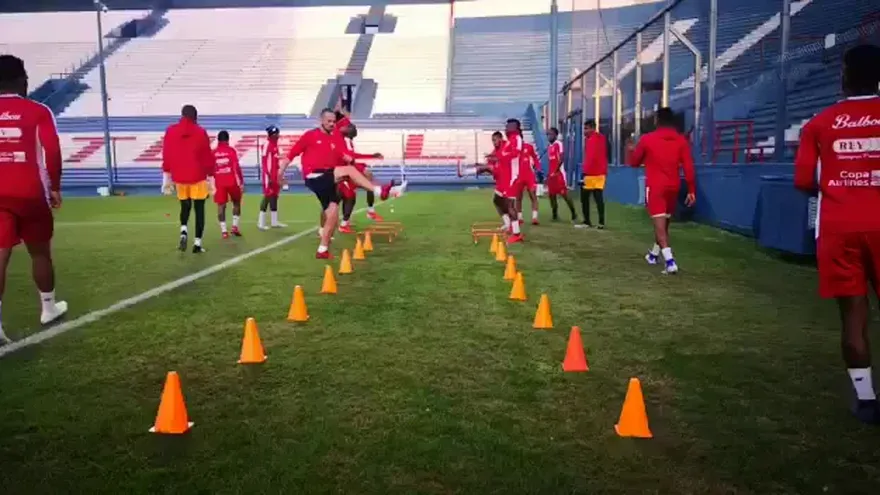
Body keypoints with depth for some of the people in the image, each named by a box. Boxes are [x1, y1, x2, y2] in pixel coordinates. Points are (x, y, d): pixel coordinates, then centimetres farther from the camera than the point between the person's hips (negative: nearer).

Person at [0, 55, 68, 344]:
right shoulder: (38, 111, -2)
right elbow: (52, 151, -10)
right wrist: (55, 187, 2)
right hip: (30, 193, -2)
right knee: (40, 252, 15)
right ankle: (48, 308, 30)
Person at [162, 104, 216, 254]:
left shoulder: (170, 131, 2)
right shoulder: (200, 132, -5)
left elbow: (166, 155, 3)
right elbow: (208, 157, -3)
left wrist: (166, 177, 9)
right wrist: (210, 178, 5)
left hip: (179, 177, 3)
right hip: (198, 177, -3)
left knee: (185, 206, 20)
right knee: (199, 209, 6)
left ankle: (183, 231, -5)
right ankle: (197, 243, 3)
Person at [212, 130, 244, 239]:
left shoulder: (213, 153, 5)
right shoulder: (231, 151, -3)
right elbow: (236, 167, -7)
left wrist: (212, 185, 17)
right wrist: (241, 183, -3)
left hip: (219, 183, 2)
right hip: (232, 182, -2)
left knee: (221, 206, 4)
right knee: (236, 203, 17)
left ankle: (224, 231, 0)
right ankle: (235, 227, 10)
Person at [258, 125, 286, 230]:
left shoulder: (275, 145, 15)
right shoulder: (267, 144, -13)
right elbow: (264, 161, -17)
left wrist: (279, 176, 20)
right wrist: (269, 176, -21)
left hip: (275, 175, 9)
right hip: (269, 175, -9)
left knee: (274, 196, 12)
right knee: (267, 196, -7)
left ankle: (274, 222, 19)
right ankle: (261, 223, -2)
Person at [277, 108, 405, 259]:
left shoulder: (336, 139, 14)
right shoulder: (310, 135, 2)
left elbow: (345, 155, 2)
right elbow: (292, 153, 2)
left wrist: (351, 159, -19)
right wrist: (280, 172, 1)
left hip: (327, 181, 6)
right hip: (314, 178, -6)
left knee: (333, 214, 2)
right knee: (349, 170, -25)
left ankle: (323, 249, 13)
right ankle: (380, 191, -25)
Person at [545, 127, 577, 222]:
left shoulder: (559, 144, -9)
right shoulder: (549, 147, 17)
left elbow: (562, 158, -18)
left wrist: (556, 170, -21)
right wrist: (549, 173, 16)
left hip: (559, 173, -9)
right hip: (551, 174, 9)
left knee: (564, 194, -7)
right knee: (552, 195, 7)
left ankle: (574, 214, 3)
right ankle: (555, 215, 14)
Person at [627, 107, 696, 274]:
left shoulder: (647, 139, -5)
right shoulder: (681, 141, 0)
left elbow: (633, 162, 7)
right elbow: (688, 167, -5)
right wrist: (692, 190, -1)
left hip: (655, 187, -4)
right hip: (672, 187, 4)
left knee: (660, 225, -8)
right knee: (664, 223, 20)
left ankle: (670, 261, -23)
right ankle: (654, 254, 39)